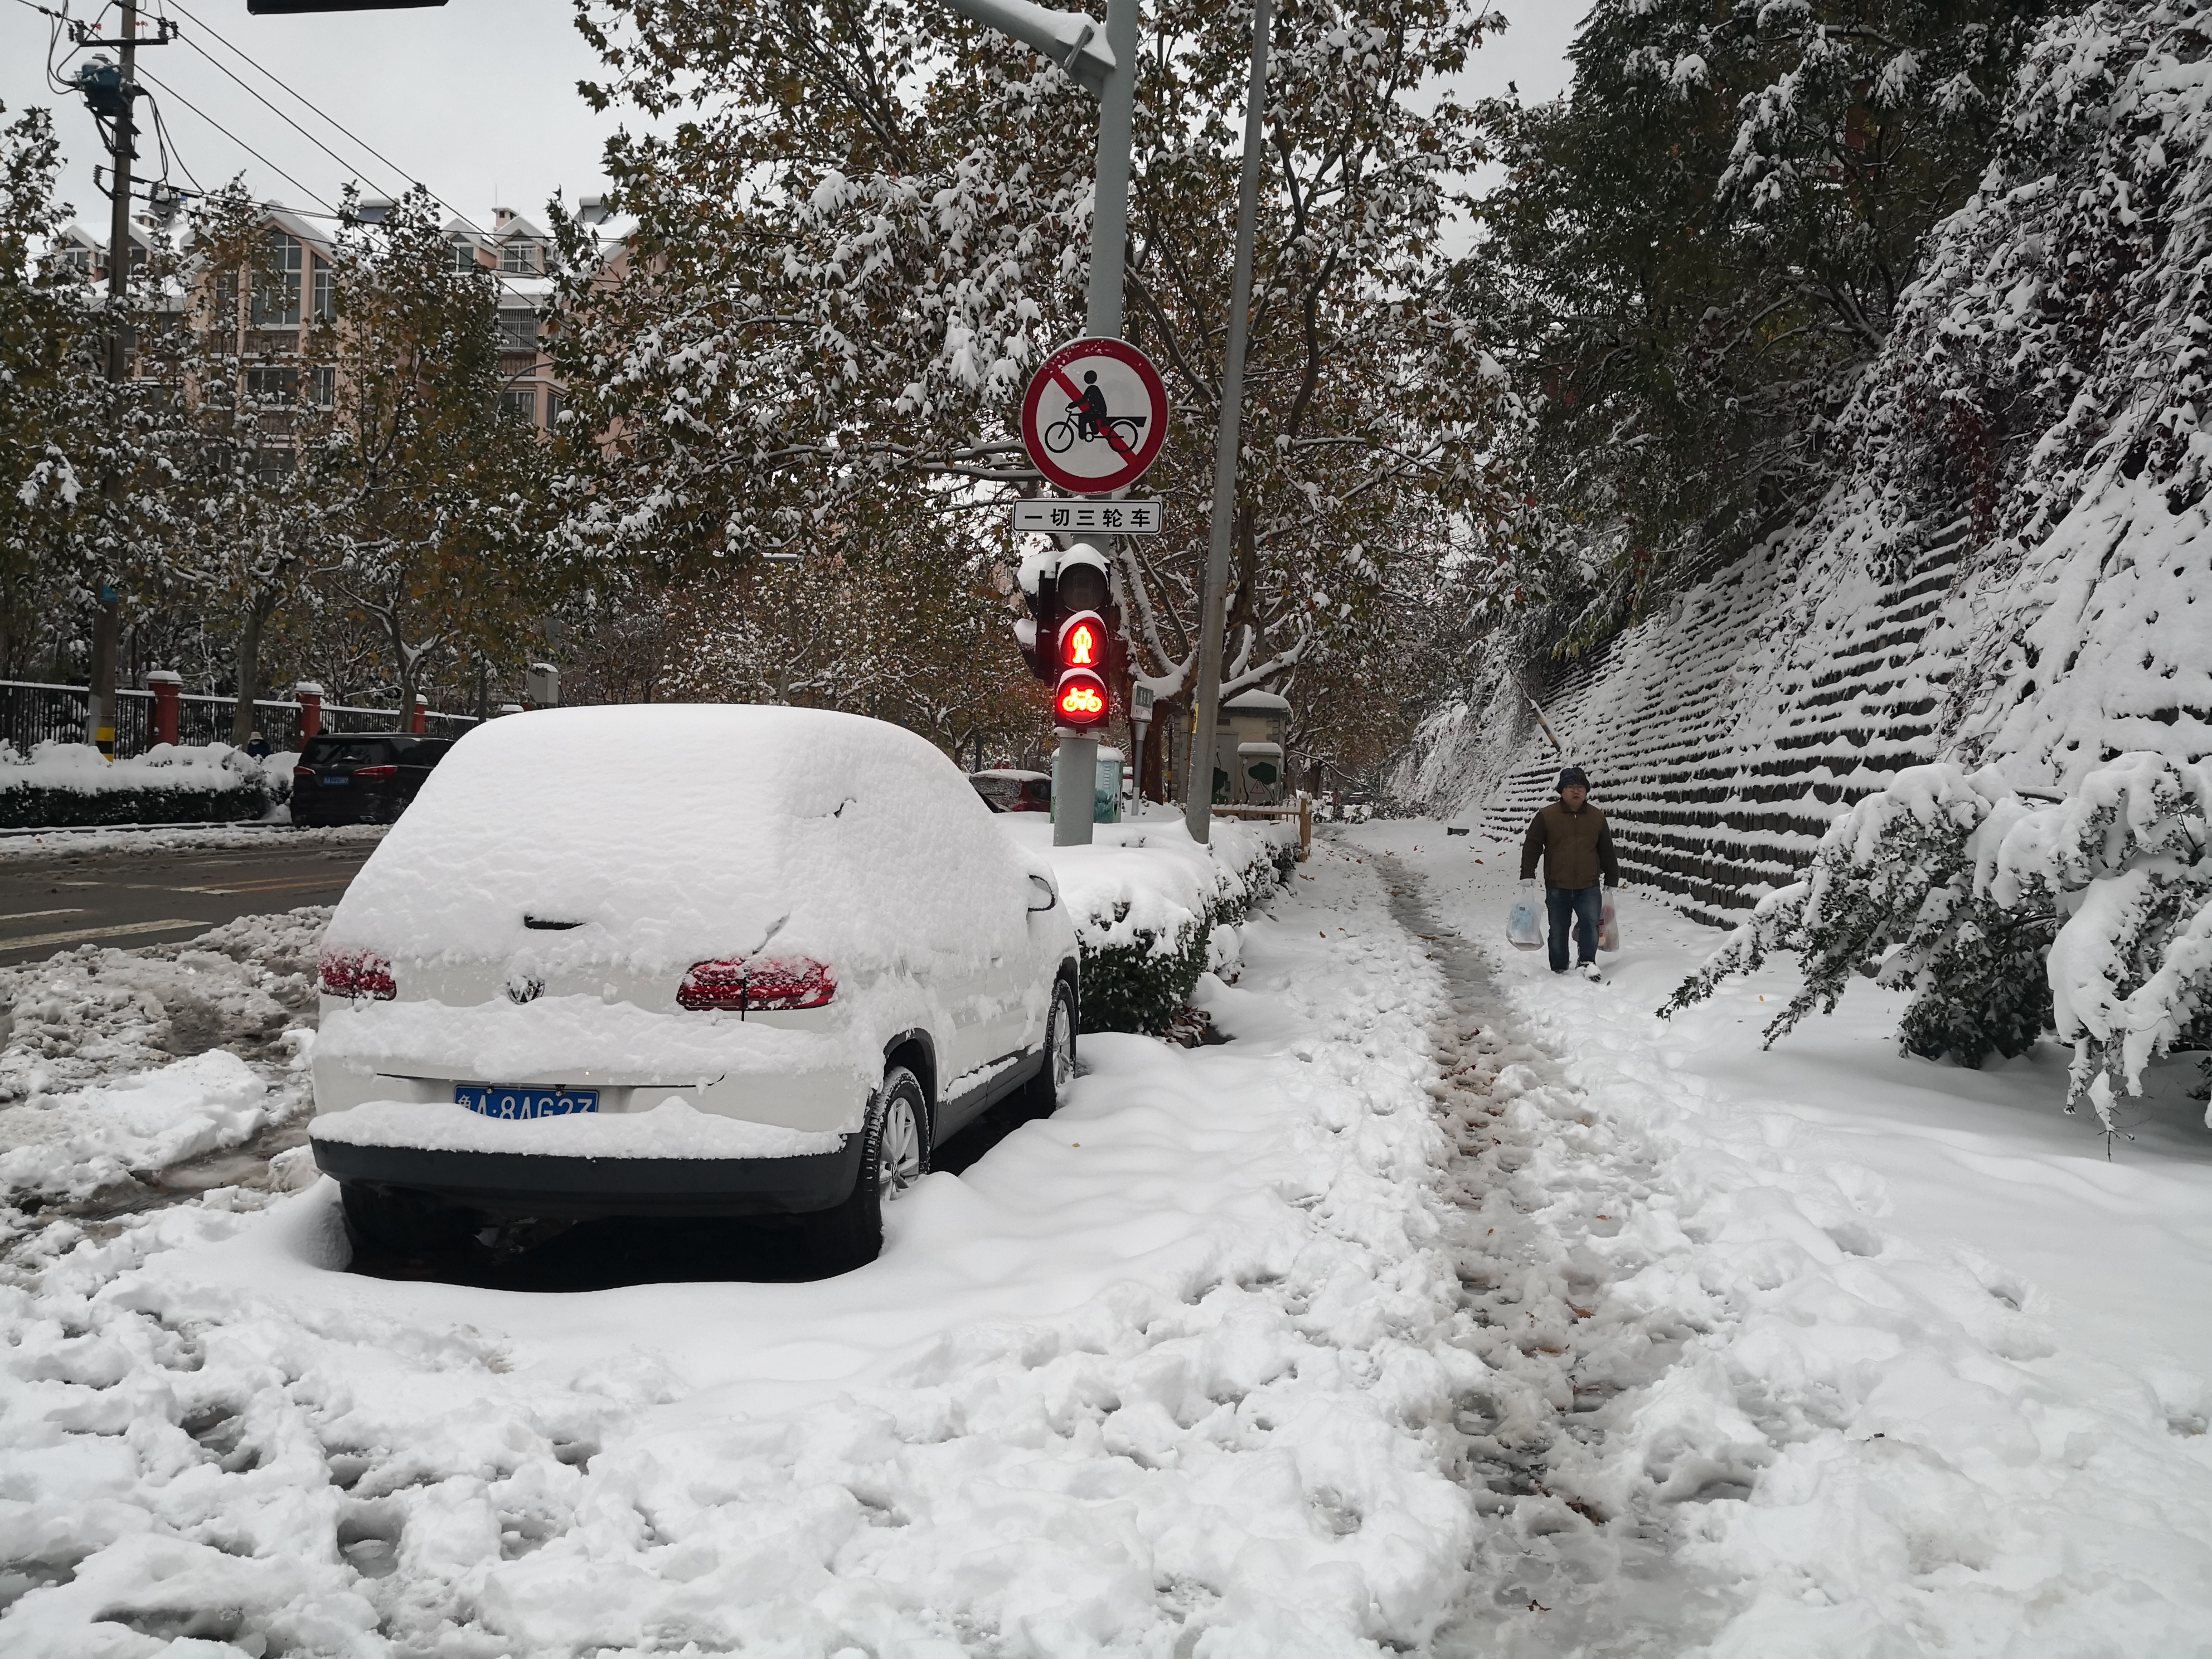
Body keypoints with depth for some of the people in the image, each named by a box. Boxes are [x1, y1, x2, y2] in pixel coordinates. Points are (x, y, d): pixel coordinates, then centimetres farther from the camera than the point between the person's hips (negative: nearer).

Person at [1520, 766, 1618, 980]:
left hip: (1589, 887, 1)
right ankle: (1559, 969, 21)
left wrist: (1612, 882, 16)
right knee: (1558, 930, 7)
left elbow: (1607, 852, 14)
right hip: (1557, 888, 0)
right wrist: (1527, 876, -6)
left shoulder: (1597, 817, 6)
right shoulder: (1546, 816, -1)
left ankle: (1587, 962, -8)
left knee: (1590, 922, -18)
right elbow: (1531, 847, 1)